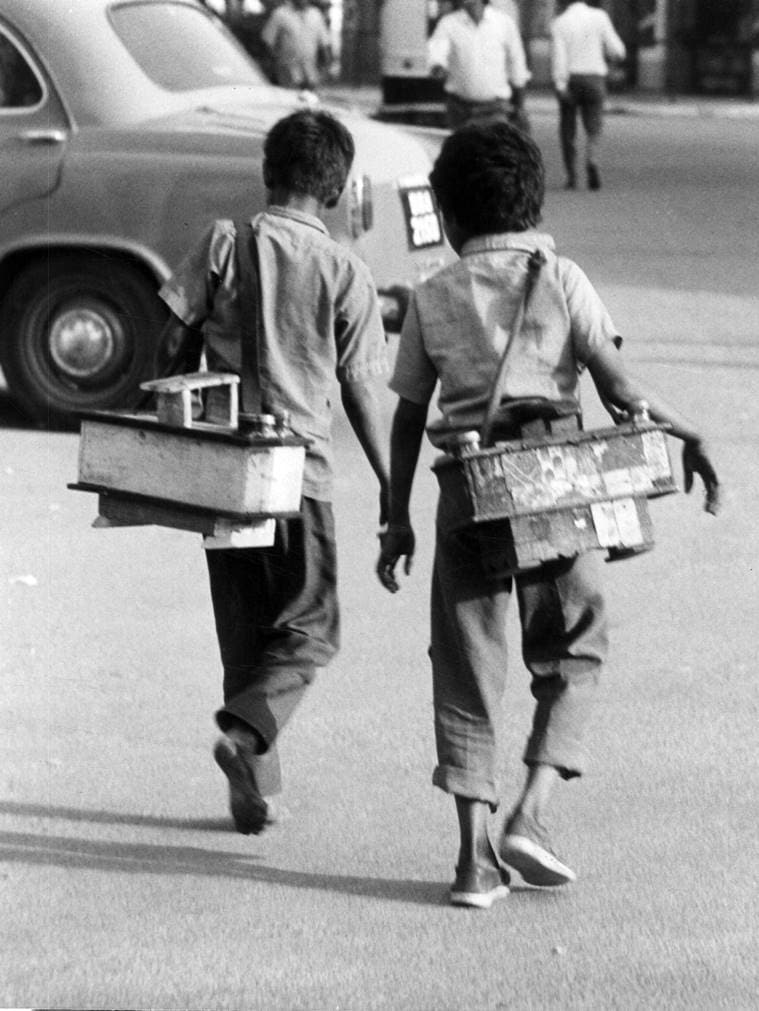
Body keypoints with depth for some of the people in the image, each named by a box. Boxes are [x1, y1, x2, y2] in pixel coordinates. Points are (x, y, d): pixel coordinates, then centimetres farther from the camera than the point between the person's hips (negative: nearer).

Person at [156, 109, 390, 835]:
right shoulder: (344, 272, -4)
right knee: (310, 626, 9)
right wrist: (388, 484, 6)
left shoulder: (223, 245, -1)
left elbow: (172, 346, -1)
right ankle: (248, 731, -17)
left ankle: (257, 790, 14)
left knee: (243, 626, 13)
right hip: (299, 468, -3)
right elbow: (358, 390, -2)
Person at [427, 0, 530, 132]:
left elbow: (517, 67, 10)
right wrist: (438, 68, -45)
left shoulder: (504, 23, 1)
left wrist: (520, 107, 15)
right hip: (460, 105, 1)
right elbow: (436, 50, -20)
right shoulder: (448, 24, -1)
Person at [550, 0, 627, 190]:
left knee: (568, 131, 14)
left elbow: (558, 55, -14)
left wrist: (560, 84, -20)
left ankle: (571, 176, 12)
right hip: (594, 79, 0)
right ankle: (592, 162, -23)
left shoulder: (559, 23, -2)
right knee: (593, 130, 5)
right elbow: (617, 51, -1)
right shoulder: (599, 17, 0)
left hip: (569, 80, 0)